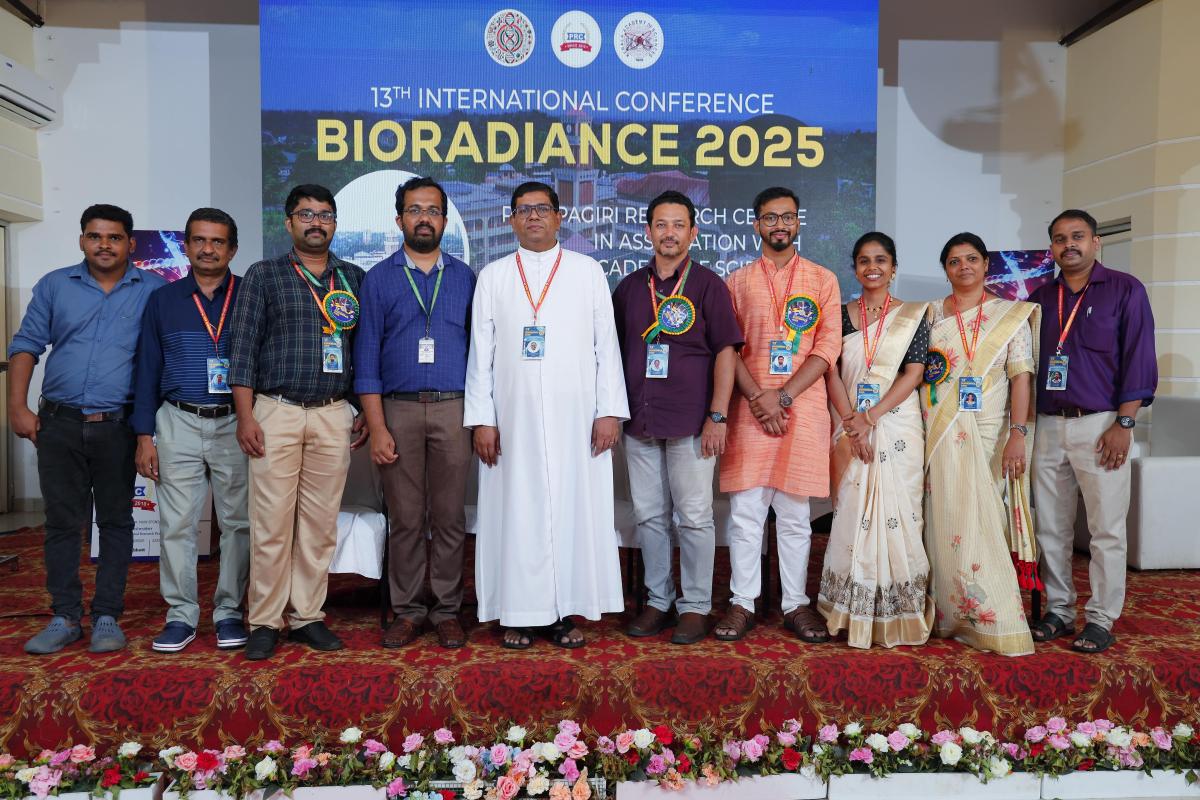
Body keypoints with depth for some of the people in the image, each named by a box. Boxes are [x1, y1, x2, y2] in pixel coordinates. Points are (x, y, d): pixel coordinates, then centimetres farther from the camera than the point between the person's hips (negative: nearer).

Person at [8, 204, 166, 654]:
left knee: (116, 521, 5)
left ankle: (107, 617, 15)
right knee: (61, 521, 7)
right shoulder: (55, 285, 8)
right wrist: (18, 407, 0)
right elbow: (26, 345, 9)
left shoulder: (153, 291, 3)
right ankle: (65, 617, 17)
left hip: (118, 427, -2)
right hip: (59, 424, 2)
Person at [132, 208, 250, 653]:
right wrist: (144, 436, 2)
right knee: (176, 524, 3)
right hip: (178, 423, 2)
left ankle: (229, 611, 15)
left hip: (237, 423, -1)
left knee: (237, 521, 4)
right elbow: (148, 372, 9)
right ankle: (181, 615, 14)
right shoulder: (163, 301, 9)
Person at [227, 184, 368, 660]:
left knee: (321, 522, 5)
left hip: (334, 415, 2)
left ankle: (308, 616, 16)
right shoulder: (263, 276, 6)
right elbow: (243, 347, 1)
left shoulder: (354, 279, 13)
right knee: (271, 522, -2)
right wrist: (245, 415, -7)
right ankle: (265, 622, 9)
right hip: (276, 411, -2)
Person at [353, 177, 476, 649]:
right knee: (405, 518, 5)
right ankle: (407, 610, 18)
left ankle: (447, 610, 16)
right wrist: (376, 427, -6)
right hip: (398, 410, 0)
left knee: (449, 516, 4)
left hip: (452, 410, 1)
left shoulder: (464, 278, 10)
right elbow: (366, 357, 2)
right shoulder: (379, 279, 6)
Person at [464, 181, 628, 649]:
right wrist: (481, 419, -1)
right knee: (517, 512, 2)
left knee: (574, 510, 1)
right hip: (513, 420, 1)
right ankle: (520, 614, 13)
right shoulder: (493, 277, 10)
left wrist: (609, 411, -3)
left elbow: (606, 345, 4)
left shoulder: (587, 272, 8)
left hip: (575, 419, 0)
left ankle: (566, 611, 12)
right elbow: (481, 352, 6)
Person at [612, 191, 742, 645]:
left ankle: (696, 606, 14)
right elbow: (615, 352, 16)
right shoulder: (629, 288, 12)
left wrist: (718, 416, -11)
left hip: (691, 420, -4)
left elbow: (725, 351, -4)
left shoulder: (708, 285, 1)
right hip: (640, 420, 4)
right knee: (649, 516, 10)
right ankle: (658, 601, 22)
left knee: (694, 517, 2)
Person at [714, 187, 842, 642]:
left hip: (803, 409, 0)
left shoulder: (822, 280, 8)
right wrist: (758, 397, -11)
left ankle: (796, 605, 16)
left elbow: (828, 347, -1)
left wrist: (783, 397, -11)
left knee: (794, 514, 6)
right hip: (750, 410, 0)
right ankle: (742, 604, 10)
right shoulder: (738, 282, 10)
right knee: (745, 512, 1)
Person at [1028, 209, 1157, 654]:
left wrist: (1123, 424, -11)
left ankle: (1101, 619, 10)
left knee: (1106, 529, 0)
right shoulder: (1041, 298, 13)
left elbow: (1139, 360, -4)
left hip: (1100, 425, -4)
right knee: (1051, 528, 8)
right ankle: (1059, 611, 19)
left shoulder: (1125, 290, 1)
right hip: (1048, 425, 4)